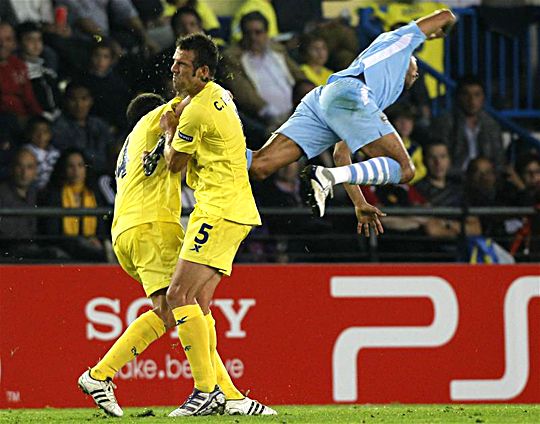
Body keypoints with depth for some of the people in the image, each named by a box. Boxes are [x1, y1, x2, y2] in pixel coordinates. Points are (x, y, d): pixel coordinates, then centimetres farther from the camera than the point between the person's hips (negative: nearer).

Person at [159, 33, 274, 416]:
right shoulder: (220, 95, 15)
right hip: (235, 210, 10)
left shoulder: (197, 112, -16)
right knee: (197, 304, 8)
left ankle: (206, 391, -17)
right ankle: (214, 392, 6)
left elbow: (175, 163, -1)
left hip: (218, 212, -10)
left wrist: (169, 131, 16)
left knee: (179, 295, -14)